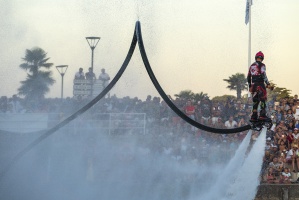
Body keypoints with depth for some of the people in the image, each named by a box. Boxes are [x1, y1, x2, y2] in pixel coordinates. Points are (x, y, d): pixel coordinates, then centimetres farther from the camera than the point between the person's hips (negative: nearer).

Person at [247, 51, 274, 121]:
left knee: (255, 101, 10)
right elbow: (263, 75, -16)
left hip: (253, 85, 7)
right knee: (263, 100, -5)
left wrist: (250, 86, 27)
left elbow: (248, 77, 19)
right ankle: (262, 115, -14)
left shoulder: (251, 66, 16)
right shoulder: (261, 65, -5)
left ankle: (254, 116, 7)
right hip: (260, 84, -7)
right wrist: (268, 84, -14)